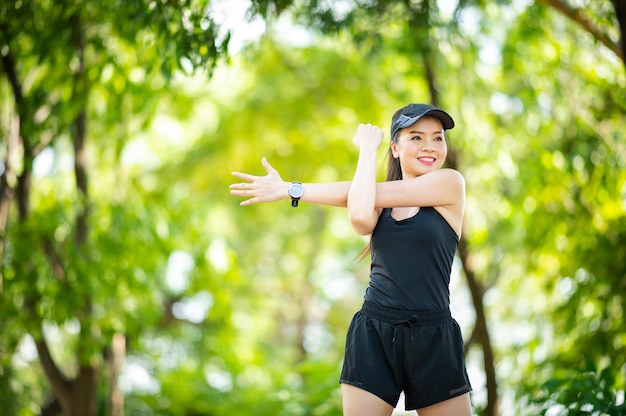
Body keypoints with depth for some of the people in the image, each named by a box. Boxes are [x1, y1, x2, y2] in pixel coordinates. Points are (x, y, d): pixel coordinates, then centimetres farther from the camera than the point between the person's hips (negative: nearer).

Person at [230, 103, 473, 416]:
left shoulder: (450, 182, 0)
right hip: (373, 334, 3)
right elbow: (360, 216, -14)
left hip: (433, 340, -3)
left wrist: (291, 189, -1)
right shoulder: (381, 205, 12)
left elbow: (369, 194, -6)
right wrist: (367, 150, -4)